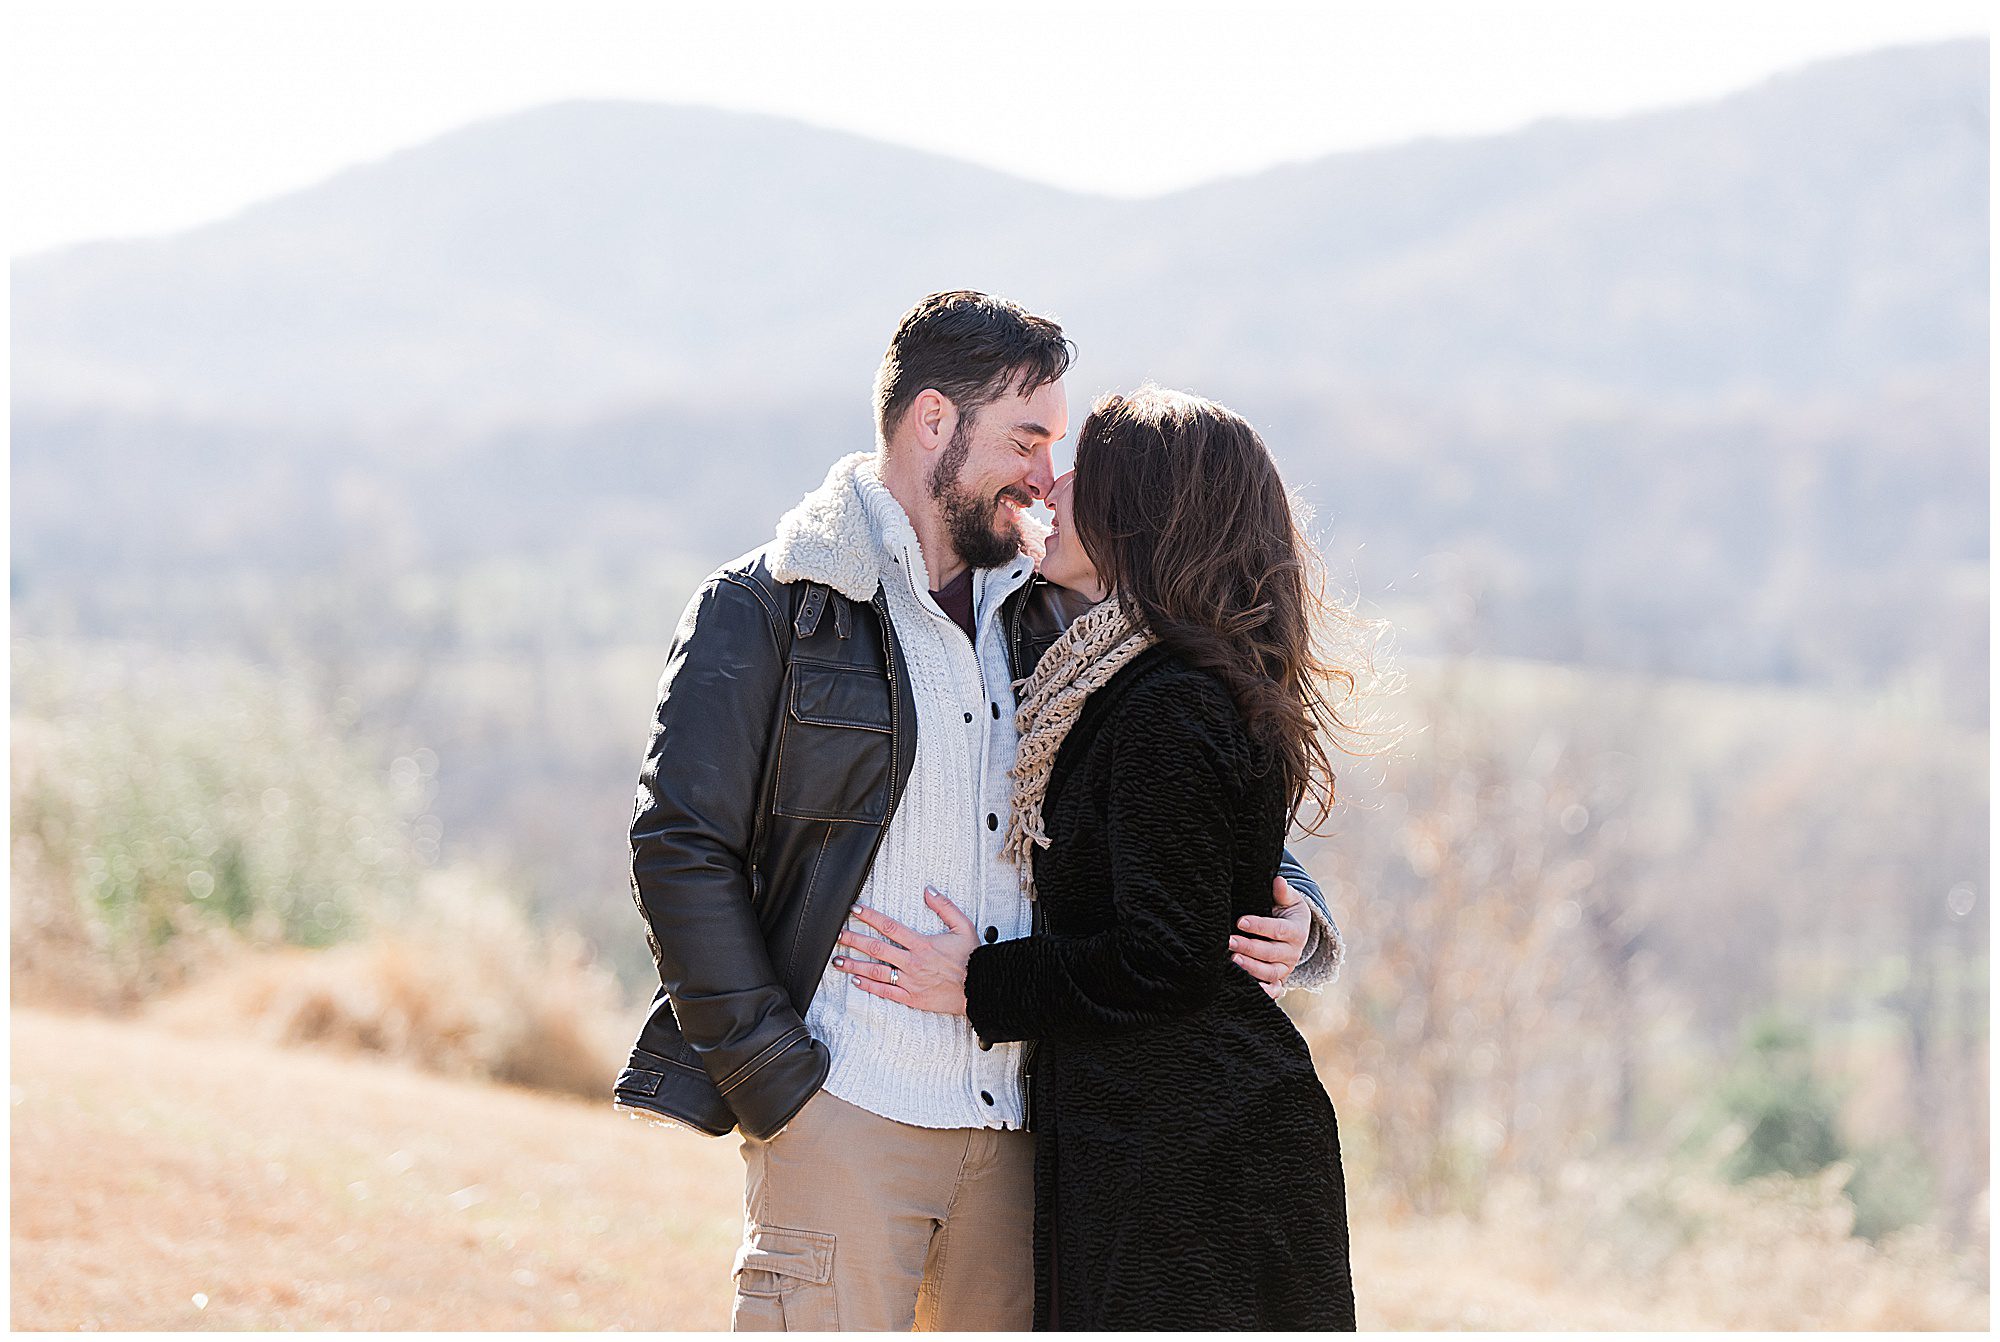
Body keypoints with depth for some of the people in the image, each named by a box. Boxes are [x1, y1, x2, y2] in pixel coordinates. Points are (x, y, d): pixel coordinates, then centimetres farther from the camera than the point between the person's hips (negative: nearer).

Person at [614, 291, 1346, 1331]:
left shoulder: (1037, 621, 16)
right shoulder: (767, 610, 0)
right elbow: (680, 852, -6)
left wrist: (1285, 918, 2)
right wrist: (778, 1085, -11)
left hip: (1014, 1122, 5)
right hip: (843, 1115, -5)